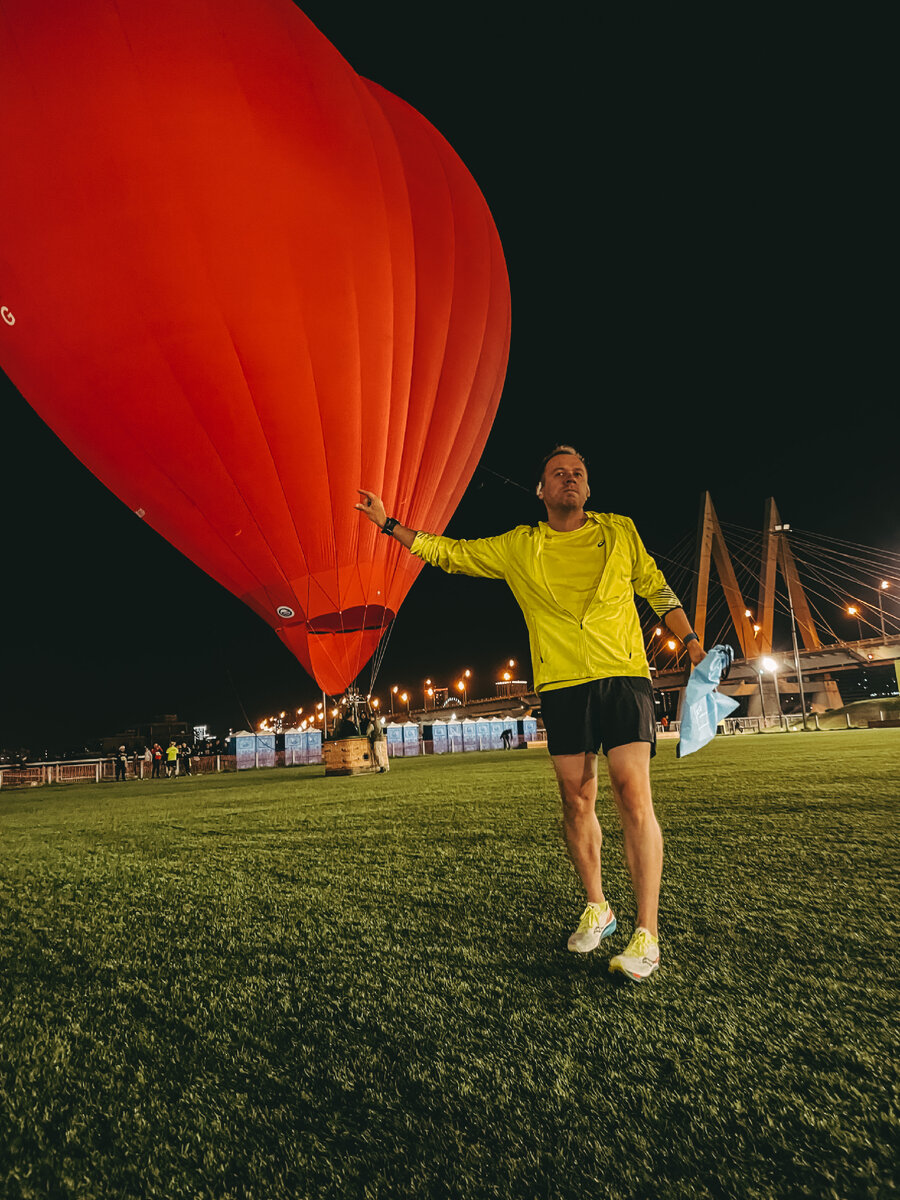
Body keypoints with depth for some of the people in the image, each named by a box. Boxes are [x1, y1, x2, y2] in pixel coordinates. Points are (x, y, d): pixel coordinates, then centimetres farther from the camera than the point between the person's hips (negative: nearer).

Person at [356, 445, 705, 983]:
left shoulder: (620, 530, 9)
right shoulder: (517, 547, 9)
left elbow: (656, 588, 17)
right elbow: (449, 552, 13)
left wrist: (692, 643, 9)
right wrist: (389, 523, 13)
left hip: (624, 677, -1)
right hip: (562, 686, 2)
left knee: (634, 796, -11)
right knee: (577, 802, 6)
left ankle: (647, 935, -4)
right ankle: (597, 908, 25)